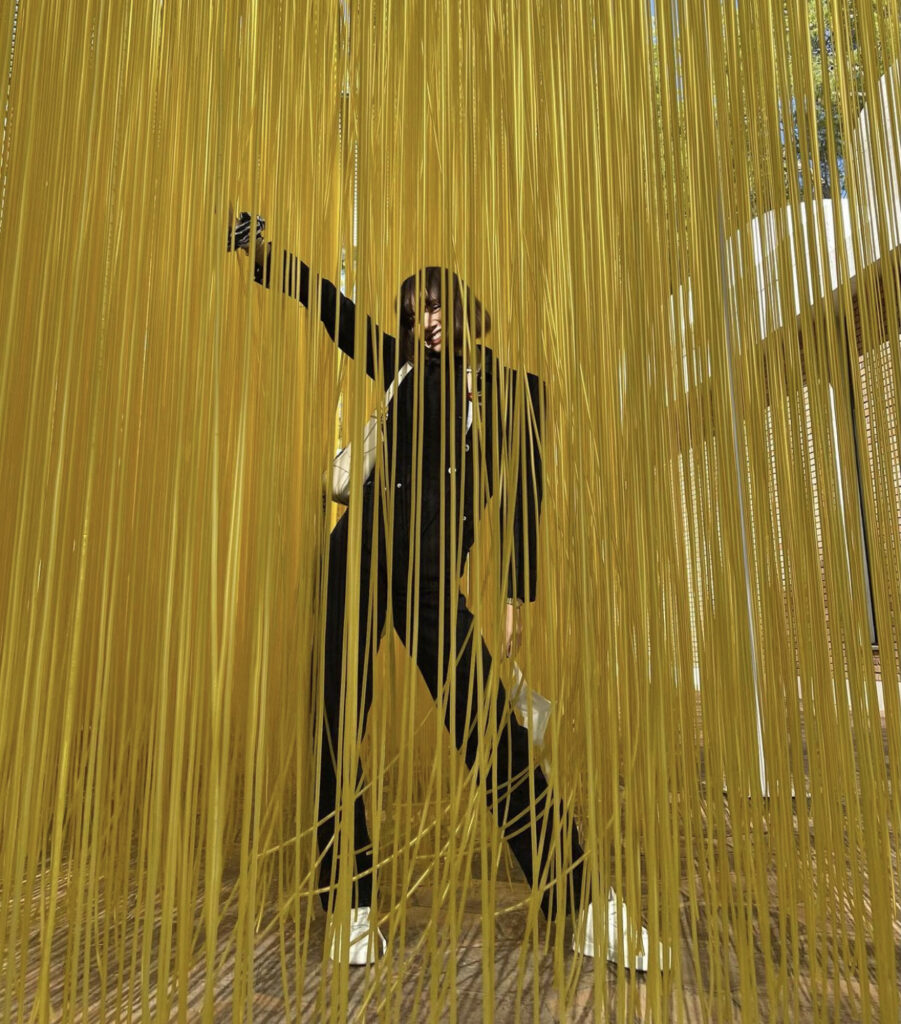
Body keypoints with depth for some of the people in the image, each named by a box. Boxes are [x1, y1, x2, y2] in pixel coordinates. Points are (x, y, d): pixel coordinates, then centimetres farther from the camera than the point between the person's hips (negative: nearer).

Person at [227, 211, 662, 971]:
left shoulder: (514, 388, 7)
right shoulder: (409, 371, 14)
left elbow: (524, 496, 3)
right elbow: (334, 310, 12)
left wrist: (518, 596, -1)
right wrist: (265, 254, 3)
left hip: (436, 579, -3)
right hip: (365, 556, 3)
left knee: (492, 736, -6)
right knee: (336, 723, -1)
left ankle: (581, 907, 5)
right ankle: (354, 904, 13)